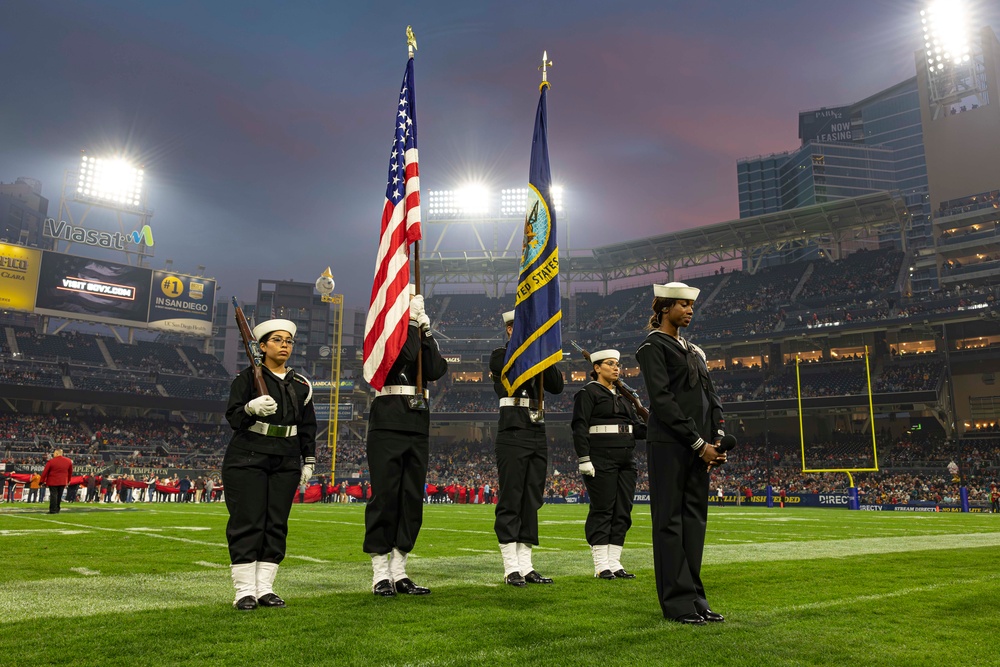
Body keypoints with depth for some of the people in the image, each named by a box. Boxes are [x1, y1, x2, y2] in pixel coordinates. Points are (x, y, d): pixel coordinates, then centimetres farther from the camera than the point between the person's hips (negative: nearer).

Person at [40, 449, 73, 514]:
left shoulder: (51, 461, -11)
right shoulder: (68, 461, 3)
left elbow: (45, 472, -8)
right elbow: (70, 472, 13)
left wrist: (43, 481, 2)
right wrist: (68, 480, 24)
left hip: (53, 481, -4)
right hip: (63, 482, 4)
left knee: (53, 495, -1)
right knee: (59, 496, 13)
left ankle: (53, 510, -4)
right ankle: (57, 509, 18)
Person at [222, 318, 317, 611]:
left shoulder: (301, 384, 11)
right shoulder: (247, 377, -1)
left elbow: (308, 427, 14)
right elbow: (233, 417, -8)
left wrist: (308, 461, 10)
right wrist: (251, 408, -28)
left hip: (286, 464, 4)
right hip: (247, 460, -4)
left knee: (277, 525, 4)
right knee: (247, 524, -3)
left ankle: (265, 588, 12)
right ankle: (245, 591, 3)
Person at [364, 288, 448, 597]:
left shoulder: (423, 338, 16)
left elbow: (435, 371, -3)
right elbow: (401, 355, -19)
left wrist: (426, 329, -6)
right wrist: (411, 322, -12)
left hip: (418, 426, 6)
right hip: (388, 423, -5)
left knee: (412, 498, 5)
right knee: (384, 496, -4)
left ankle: (399, 573, 13)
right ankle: (380, 574, 4)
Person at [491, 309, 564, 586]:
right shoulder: (501, 356, 1)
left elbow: (557, 386, 6)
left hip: (538, 436, 7)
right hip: (513, 435, -7)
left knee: (531, 502, 7)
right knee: (510, 501, -5)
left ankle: (526, 566, 12)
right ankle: (511, 568, 0)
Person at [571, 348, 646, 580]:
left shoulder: (623, 395, 20)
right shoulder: (588, 393, -3)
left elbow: (636, 426, 15)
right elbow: (580, 428, -10)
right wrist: (584, 459, -18)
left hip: (625, 461, 8)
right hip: (601, 461, -8)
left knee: (623, 512, 7)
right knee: (602, 510, -4)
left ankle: (614, 563, 15)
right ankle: (601, 565, 3)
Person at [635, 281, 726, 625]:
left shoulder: (693, 349, 20)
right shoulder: (653, 346, -4)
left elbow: (711, 396, 17)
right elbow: (662, 400, -13)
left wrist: (717, 439, 3)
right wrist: (699, 443, -14)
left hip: (698, 446, 8)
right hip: (669, 445, -8)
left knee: (694, 519, 9)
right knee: (670, 520, -2)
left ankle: (694, 597, 17)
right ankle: (678, 603, 4)